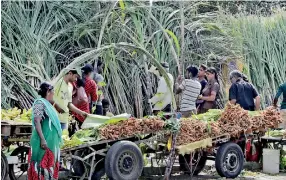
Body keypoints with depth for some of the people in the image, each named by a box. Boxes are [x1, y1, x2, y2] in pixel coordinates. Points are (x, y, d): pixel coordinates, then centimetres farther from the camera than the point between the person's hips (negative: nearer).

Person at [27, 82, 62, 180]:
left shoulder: (47, 104, 15)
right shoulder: (40, 102, -12)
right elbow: (37, 122, -21)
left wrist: (56, 140, 27)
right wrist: (42, 139, -27)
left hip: (51, 141, 10)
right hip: (45, 141, -9)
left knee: (49, 165, 11)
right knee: (42, 165, -8)